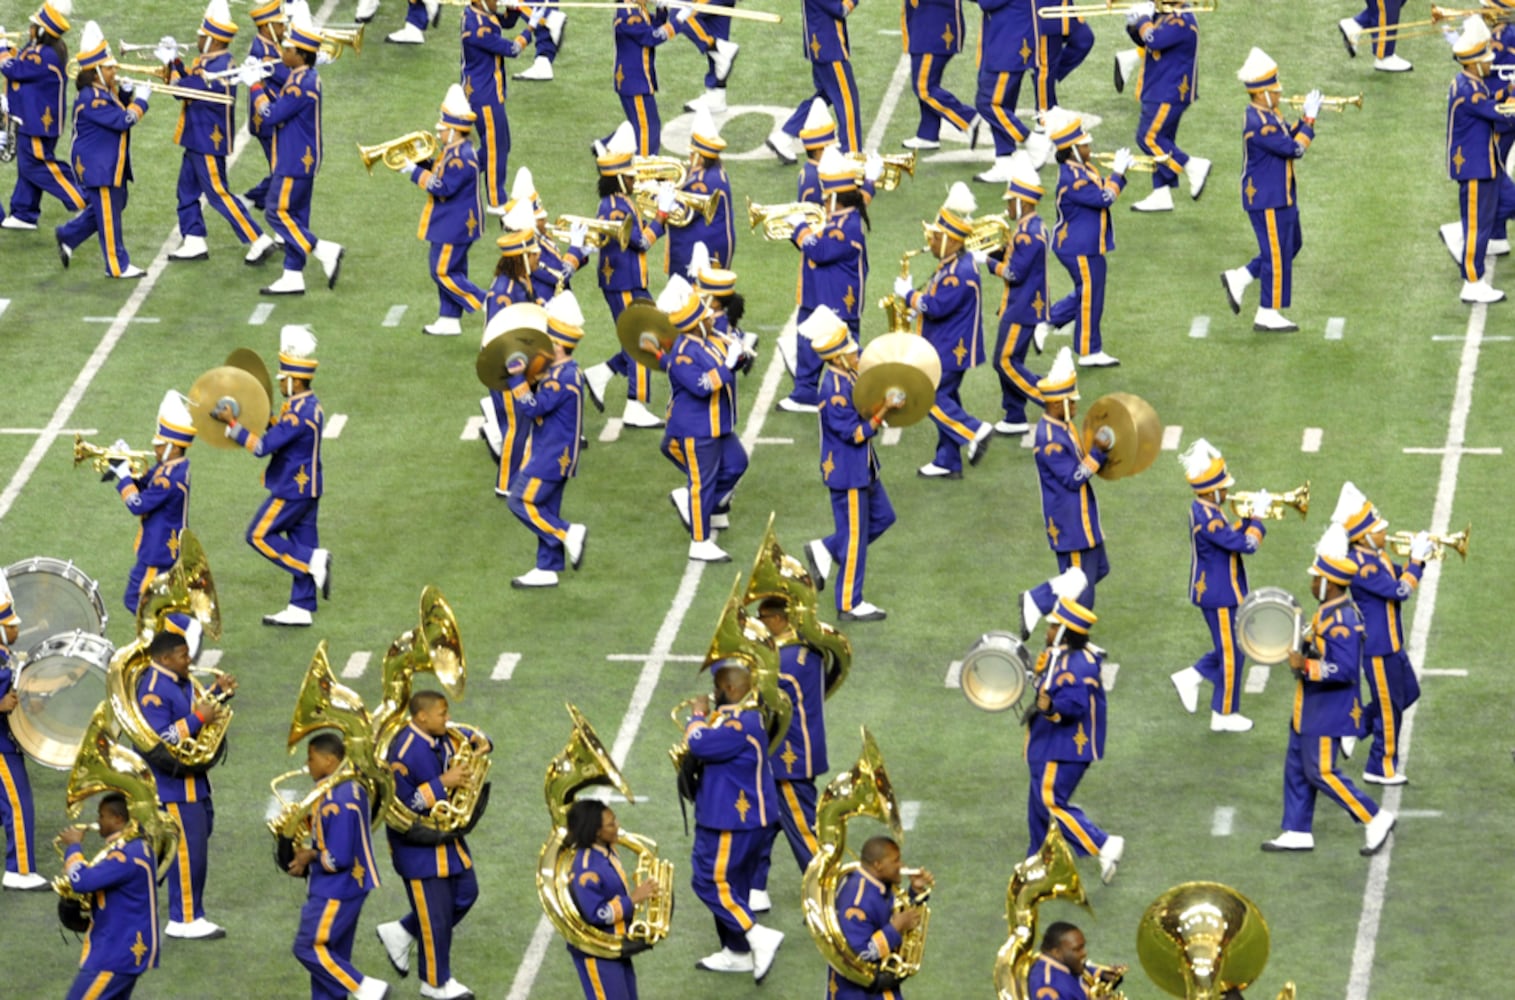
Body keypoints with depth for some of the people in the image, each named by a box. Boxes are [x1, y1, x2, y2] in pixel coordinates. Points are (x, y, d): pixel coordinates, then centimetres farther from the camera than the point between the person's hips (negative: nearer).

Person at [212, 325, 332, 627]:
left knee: (260, 535, 1)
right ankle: (301, 608, 15)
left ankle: (313, 560, -7)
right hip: (308, 488, 10)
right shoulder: (312, 406, 6)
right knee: (302, 543, 11)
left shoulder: (297, 414, -24)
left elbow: (263, 447, -25)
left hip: (291, 491, -10)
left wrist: (232, 424, -21)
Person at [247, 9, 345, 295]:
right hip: (301, 160, 10)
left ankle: (325, 251, -9)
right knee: (293, 216, 12)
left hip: (294, 163, -10)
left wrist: (256, 87, -10)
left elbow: (271, 116, -21)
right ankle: (293, 277, 15)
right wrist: (262, 84, 7)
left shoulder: (302, 84, -22)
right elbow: (282, 105, 18)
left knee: (277, 212, -5)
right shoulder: (306, 78, 9)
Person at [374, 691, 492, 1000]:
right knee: (437, 915, 1)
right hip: (419, 844, -8)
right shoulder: (405, 752, -26)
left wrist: (481, 744, -8)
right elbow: (402, 803, -28)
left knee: (465, 894, 15)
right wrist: (443, 783, -31)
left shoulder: (446, 737, -2)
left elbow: (471, 737, 17)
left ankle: (401, 933, 30)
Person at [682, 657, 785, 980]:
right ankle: (737, 952, 26)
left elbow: (700, 745, -31)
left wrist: (697, 715, -13)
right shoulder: (747, 717, 9)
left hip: (732, 821, -11)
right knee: (731, 883, 18)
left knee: (710, 882, -5)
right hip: (744, 815, 11)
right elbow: (714, 749, 19)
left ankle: (760, 937, -8)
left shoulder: (740, 725, -25)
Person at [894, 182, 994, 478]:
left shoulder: (960, 273, -25)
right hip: (946, 348, 10)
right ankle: (948, 462, 19)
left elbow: (937, 307, -27)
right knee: (945, 398, 13)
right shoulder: (952, 265, 8)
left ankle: (975, 431, -4)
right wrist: (917, 304, 4)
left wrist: (907, 294, -14)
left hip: (951, 351, -10)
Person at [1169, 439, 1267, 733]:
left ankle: (1192, 677, 27)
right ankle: (1224, 715, 16)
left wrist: (1250, 517, 1)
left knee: (1231, 647, 22)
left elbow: (1230, 536, 13)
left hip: (1218, 592, 10)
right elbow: (1247, 544, -29)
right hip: (1220, 596, -10)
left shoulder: (1204, 510, 3)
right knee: (1232, 653, 5)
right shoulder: (1207, 520, -29)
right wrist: (1258, 516, -16)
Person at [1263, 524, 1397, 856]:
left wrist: (1306, 666, -28)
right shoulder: (1329, 612, 7)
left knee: (1321, 772, -5)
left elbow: (1345, 670, -30)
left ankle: (1375, 820, 4)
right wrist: (1302, 650, 9)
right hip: (1310, 711, 10)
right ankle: (1297, 832, 22)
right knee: (1296, 768, 14)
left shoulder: (1342, 621, -25)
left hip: (1328, 713, -10)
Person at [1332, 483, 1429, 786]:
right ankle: (1382, 768, 16)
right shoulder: (1362, 565, -26)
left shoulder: (1376, 557, 5)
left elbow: (1401, 577, 14)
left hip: (1391, 643, 10)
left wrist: (1418, 559, -3)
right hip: (1377, 647, -10)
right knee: (1389, 707, 2)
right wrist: (1417, 559, -21)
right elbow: (1401, 591, -28)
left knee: (1408, 692, 22)